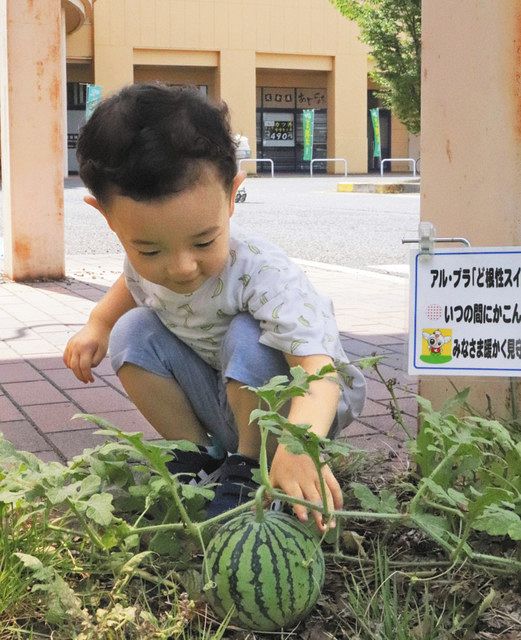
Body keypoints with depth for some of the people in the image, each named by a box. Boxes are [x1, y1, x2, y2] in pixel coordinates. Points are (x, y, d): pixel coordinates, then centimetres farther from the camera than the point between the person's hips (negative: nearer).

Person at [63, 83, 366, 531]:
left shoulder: (265, 275, -34)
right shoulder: (145, 260, -15)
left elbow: (318, 368, -47)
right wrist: (98, 326, -4)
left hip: (291, 403, -5)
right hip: (225, 403, 6)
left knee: (248, 338, -34)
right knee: (134, 332, -12)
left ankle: (250, 466, -13)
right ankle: (196, 455, -2)